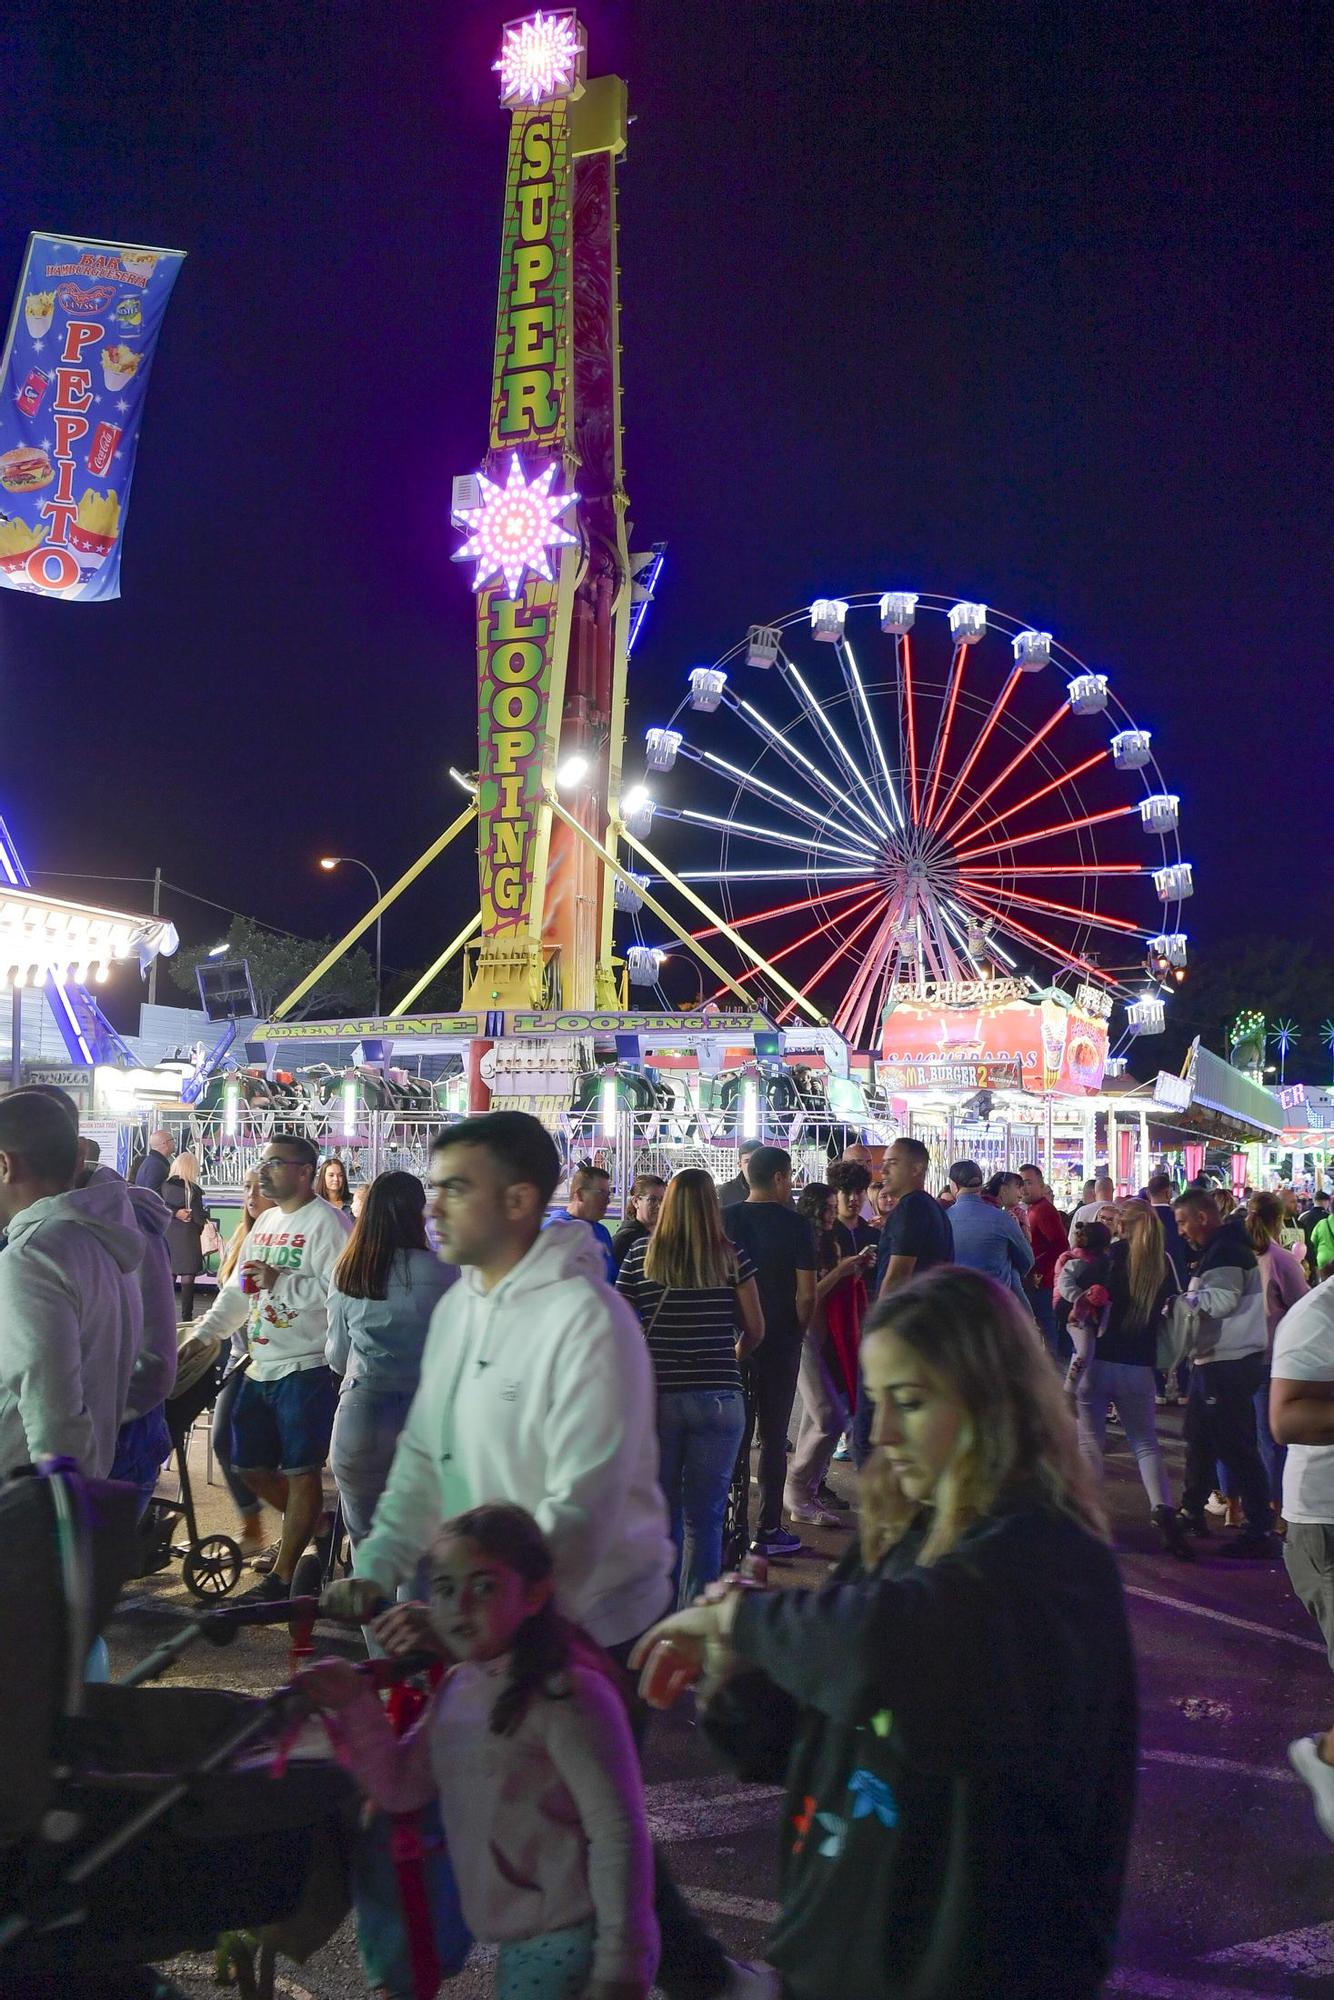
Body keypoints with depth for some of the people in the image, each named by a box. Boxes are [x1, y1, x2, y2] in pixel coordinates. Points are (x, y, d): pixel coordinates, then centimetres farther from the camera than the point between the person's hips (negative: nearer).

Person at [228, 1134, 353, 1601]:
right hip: (260, 1368, 10)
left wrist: (281, 1281, -22)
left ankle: (281, 1575, 4)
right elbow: (240, 1288, 26)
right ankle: (309, 1528, 35)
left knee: (300, 1470, -3)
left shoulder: (327, 1222, -12)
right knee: (250, 1466, 15)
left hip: (306, 1369, -9)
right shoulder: (265, 1222, 17)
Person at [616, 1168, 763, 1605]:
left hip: (656, 1397, 1)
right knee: (704, 1518, 6)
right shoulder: (730, 1257, -3)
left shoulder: (641, 1254, -2)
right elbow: (755, 1331, 2)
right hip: (718, 1398, -1)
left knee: (661, 1512, 13)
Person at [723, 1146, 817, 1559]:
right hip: (780, 1343, -3)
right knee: (773, 1436, 5)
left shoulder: (725, 1220, -1)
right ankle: (768, 1531, 8)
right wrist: (797, 1331, 3)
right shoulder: (795, 1224, -10)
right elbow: (806, 1294, -13)